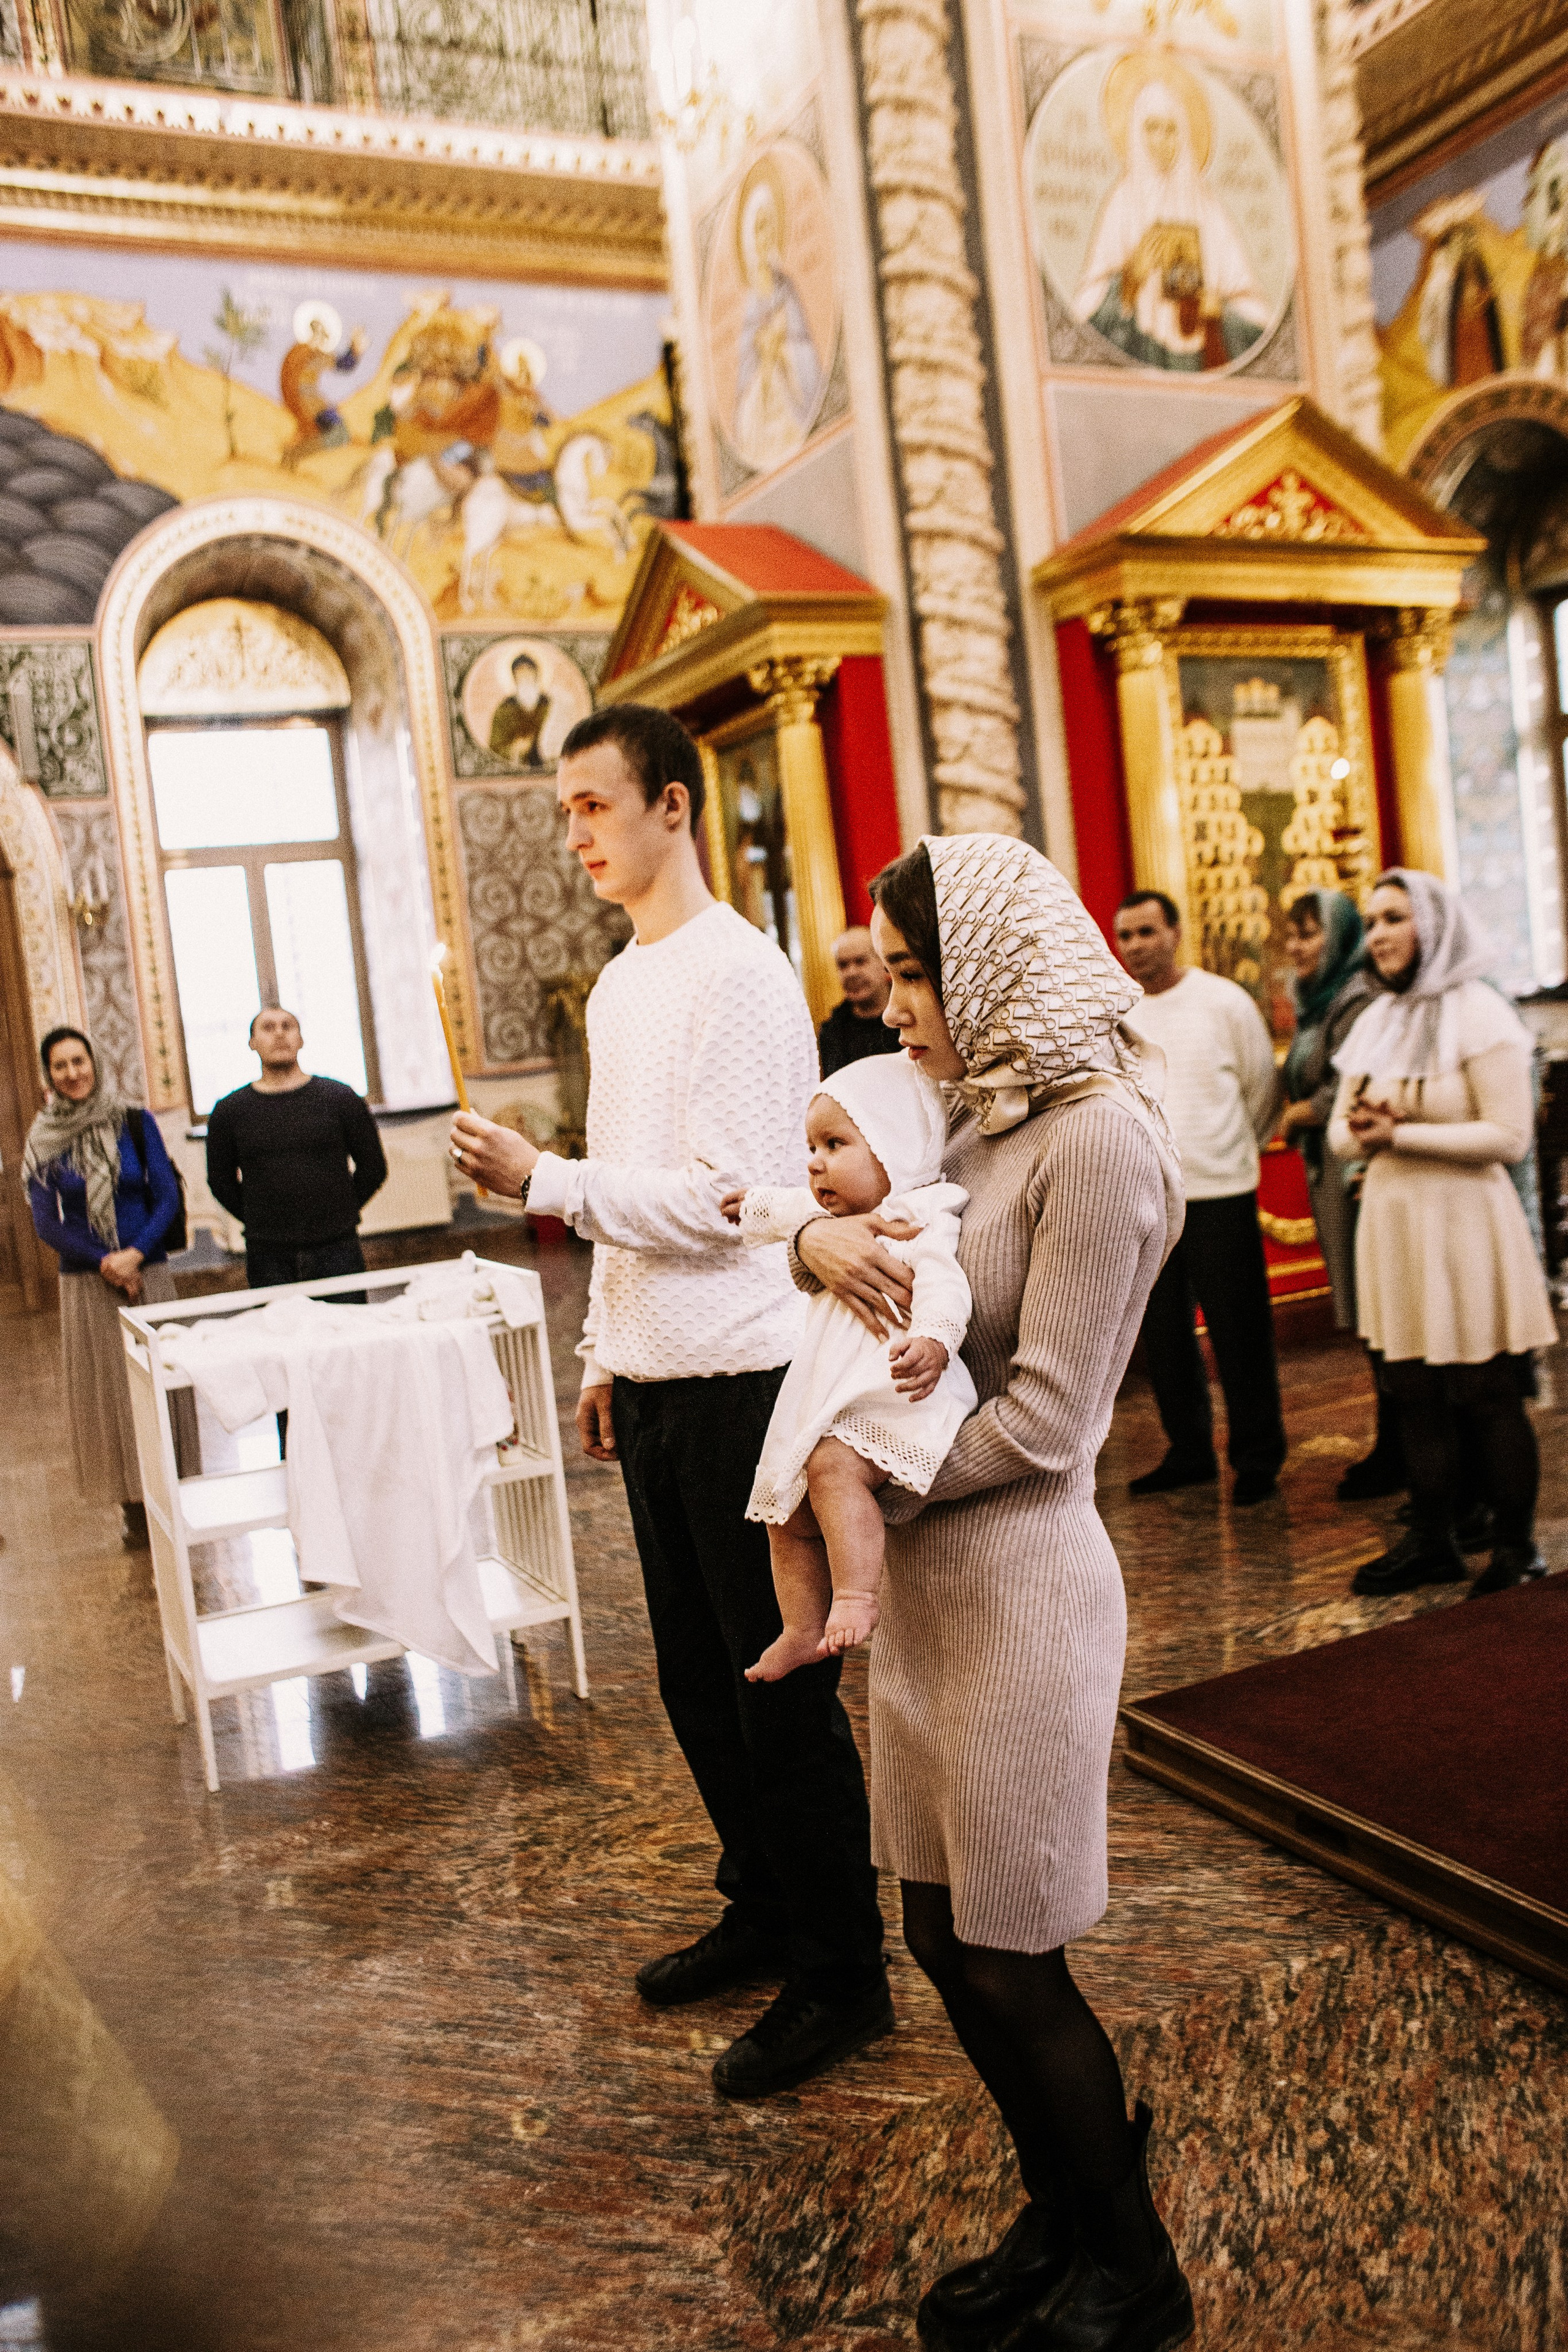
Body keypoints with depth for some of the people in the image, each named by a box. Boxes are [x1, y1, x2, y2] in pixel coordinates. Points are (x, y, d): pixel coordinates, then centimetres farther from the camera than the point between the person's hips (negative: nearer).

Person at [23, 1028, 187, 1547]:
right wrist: (104, 1263, -12)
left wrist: (135, 1254, -15)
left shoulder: (136, 1124, 1)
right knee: (107, 1388, 3)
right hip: (86, 1286, 0)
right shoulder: (43, 1141, 1)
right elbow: (45, 1223, -1)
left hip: (148, 1274, 0)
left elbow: (167, 1197, -1)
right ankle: (132, 1504, 12)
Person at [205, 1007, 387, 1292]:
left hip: (337, 1249, 0)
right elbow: (220, 1181, 13)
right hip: (267, 1258, 0)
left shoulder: (341, 1098, 5)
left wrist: (340, 1210, 7)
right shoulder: (228, 1111, 6)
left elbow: (373, 1167, 10)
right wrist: (260, 1220, 6)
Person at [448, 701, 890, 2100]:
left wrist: (540, 1180, -18)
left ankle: (844, 1973, 19)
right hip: (651, 1386, 9)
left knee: (783, 1690, 2)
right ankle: (762, 1909, 37)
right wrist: (604, 1356, 18)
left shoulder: (740, 977, -14)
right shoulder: (617, 988, 14)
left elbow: (728, 1200, -20)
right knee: (698, 1682, 18)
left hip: (741, 1381, -9)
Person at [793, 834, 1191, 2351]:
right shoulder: (980, 1116, 8)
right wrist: (820, 1235, -8)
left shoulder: (1097, 1135, -17)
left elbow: (1039, 1419, -19)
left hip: (1018, 1585, -8)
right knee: (945, 1938, 17)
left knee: (1009, 1962, 7)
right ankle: (1062, 2219, 40)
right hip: (928, 1585, 8)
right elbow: (843, 1213, 16)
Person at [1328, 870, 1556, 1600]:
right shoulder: (1376, 1021, 13)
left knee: (1488, 1397, 1)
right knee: (1416, 1395, 10)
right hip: (1391, 1220, 6)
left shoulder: (1477, 1014, -8)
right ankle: (1432, 1542, 20)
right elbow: (1341, 1130, 15)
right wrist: (1362, 1130, -9)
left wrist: (1401, 1135, -16)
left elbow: (1509, 1136, -14)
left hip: (1464, 1222, -6)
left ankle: (1516, 1548, 13)